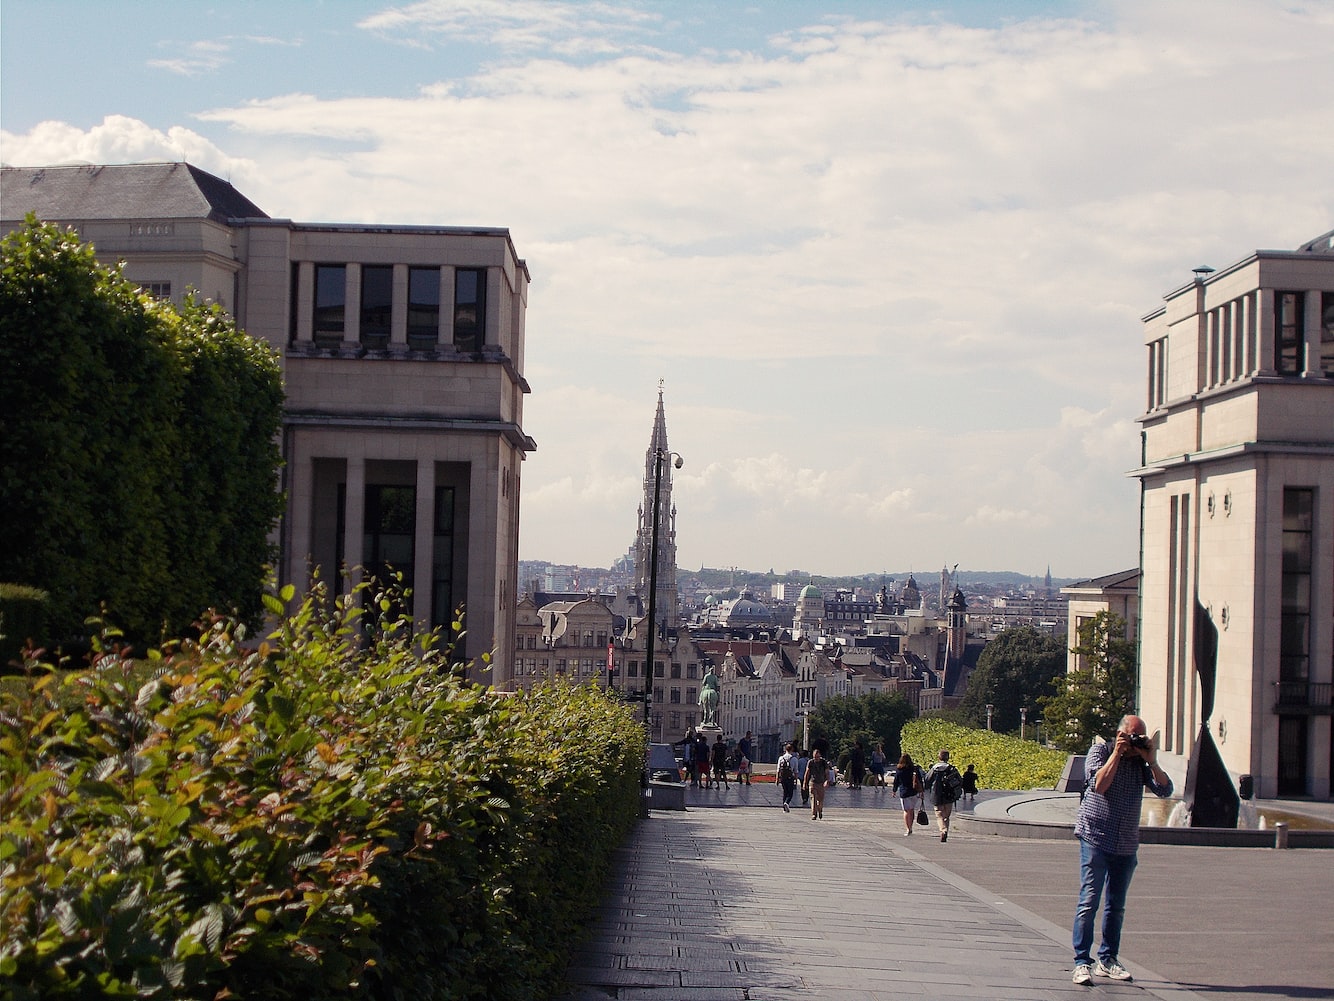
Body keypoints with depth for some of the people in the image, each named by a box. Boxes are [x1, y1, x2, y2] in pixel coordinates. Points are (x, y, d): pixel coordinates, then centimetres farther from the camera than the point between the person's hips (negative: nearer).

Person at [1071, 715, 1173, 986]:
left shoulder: (1141, 761, 7)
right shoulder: (1100, 750, -3)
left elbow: (1165, 790, -3)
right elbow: (1099, 785, -18)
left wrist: (1151, 760, -12)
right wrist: (1116, 754, -17)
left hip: (1126, 844, 5)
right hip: (1096, 838, -5)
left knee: (1116, 906, 10)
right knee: (1089, 900, -10)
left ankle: (1108, 960, 19)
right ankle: (1082, 962, -10)